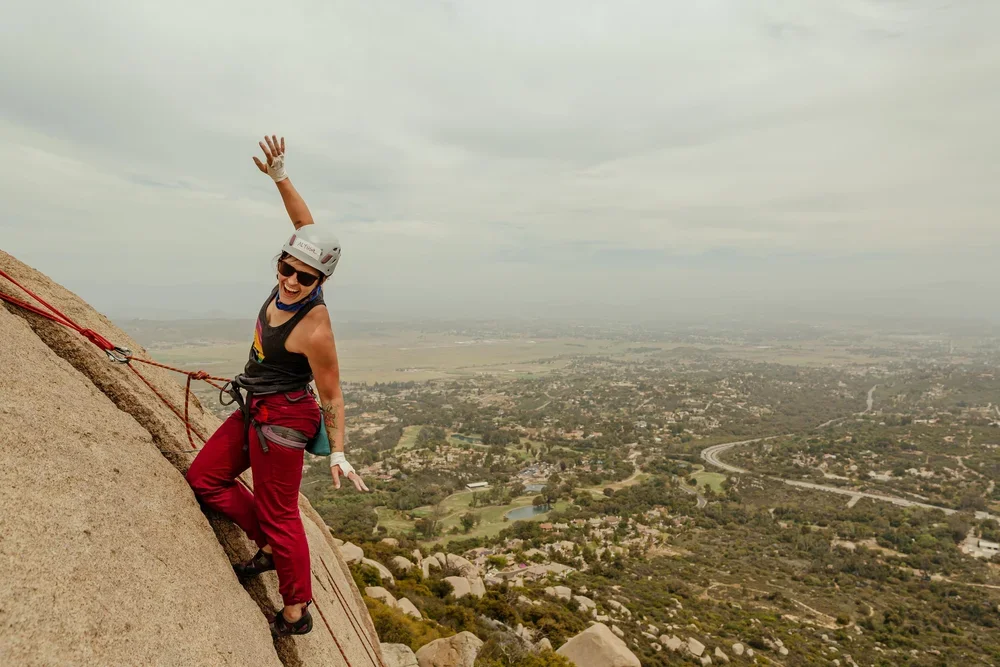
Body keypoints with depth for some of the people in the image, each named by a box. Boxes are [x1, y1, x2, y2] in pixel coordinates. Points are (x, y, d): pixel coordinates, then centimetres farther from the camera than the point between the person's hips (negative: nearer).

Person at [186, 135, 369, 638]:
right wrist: (280, 177, -2)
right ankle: (269, 548, 30)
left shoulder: (315, 329, -29)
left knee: (278, 515, 5)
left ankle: (296, 614, 26)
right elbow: (306, 225, 5)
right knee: (203, 478, 17)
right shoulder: (290, 280, -9)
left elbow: (332, 398, -20)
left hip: (283, 419, -9)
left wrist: (338, 454, -17)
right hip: (255, 409, 9)